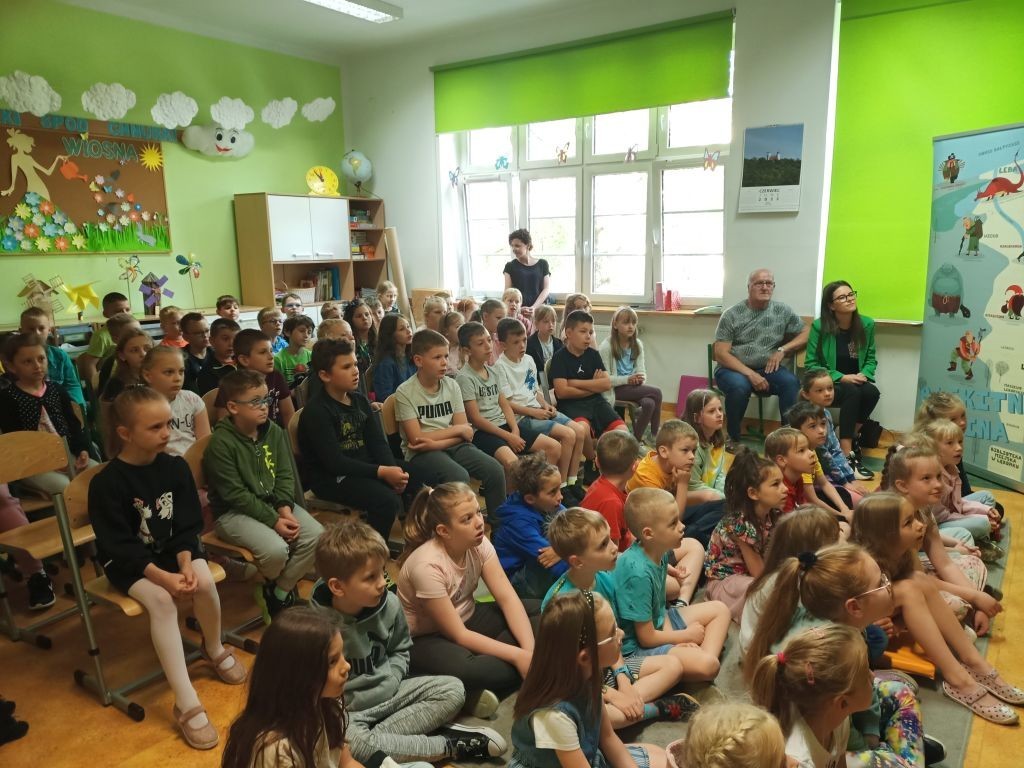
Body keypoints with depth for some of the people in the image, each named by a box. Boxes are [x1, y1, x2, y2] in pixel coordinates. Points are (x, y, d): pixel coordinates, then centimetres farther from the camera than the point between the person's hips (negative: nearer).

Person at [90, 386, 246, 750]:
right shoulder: (106, 483, -17)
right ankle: (186, 703, -29)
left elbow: (187, 526, -2)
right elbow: (119, 546, -17)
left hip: (175, 549, 4)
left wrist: (186, 563, -19)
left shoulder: (175, 467, -4)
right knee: (160, 600, -31)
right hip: (129, 562, -3)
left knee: (205, 583, -25)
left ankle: (215, 649, 8)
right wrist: (163, 577, -27)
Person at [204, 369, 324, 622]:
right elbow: (236, 495, -17)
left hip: (272, 503, 6)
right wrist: (273, 520, -20)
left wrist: (285, 509, -14)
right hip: (233, 512, -6)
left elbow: (285, 475, 4)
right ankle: (270, 586, 10)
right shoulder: (221, 442, -16)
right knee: (277, 549, -29)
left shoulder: (274, 432, 2)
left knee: (316, 535, -15)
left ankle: (279, 592, 3)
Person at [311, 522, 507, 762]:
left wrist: (389, 681, -7)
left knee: (453, 690, -7)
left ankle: (378, 736, -16)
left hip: (387, 692, 5)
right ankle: (447, 745, -19)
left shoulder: (389, 604, -8)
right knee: (351, 741, -38)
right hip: (347, 710, -4)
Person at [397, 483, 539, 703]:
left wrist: (530, 650, -27)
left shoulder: (479, 543, -12)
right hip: (426, 638, -9)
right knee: (464, 671, -42)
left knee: (542, 612, -7)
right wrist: (517, 655, -27)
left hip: (467, 617, 9)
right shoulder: (427, 566, -30)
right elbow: (458, 635, -25)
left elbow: (507, 598, -14)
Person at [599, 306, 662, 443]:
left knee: (649, 403, -26)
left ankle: (637, 438, -9)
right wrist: (627, 379, -22)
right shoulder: (606, 346, -10)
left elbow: (642, 371, 10)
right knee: (656, 392, -21)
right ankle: (654, 435, -6)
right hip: (615, 390, -6)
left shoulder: (637, 345, 9)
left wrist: (640, 379, -14)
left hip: (634, 386, 6)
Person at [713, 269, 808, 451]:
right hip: (734, 368, -2)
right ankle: (733, 438, -13)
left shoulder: (783, 311, 4)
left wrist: (782, 350, -8)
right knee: (739, 385, -35)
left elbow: (806, 334, 10)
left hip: (766, 368, 3)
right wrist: (750, 374, -21)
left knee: (791, 382, -28)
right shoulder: (731, 314, -5)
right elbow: (720, 354, -10)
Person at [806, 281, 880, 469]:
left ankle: (851, 436, -6)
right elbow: (811, 364, -11)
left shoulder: (867, 324, 0)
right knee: (852, 392, -34)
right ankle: (847, 453, -32)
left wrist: (864, 374, -14)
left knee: (872, 392, -29)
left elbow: (871, 358, 8)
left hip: (856, 381, 4)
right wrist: (841, 377, -20)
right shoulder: (820, 326, -12)